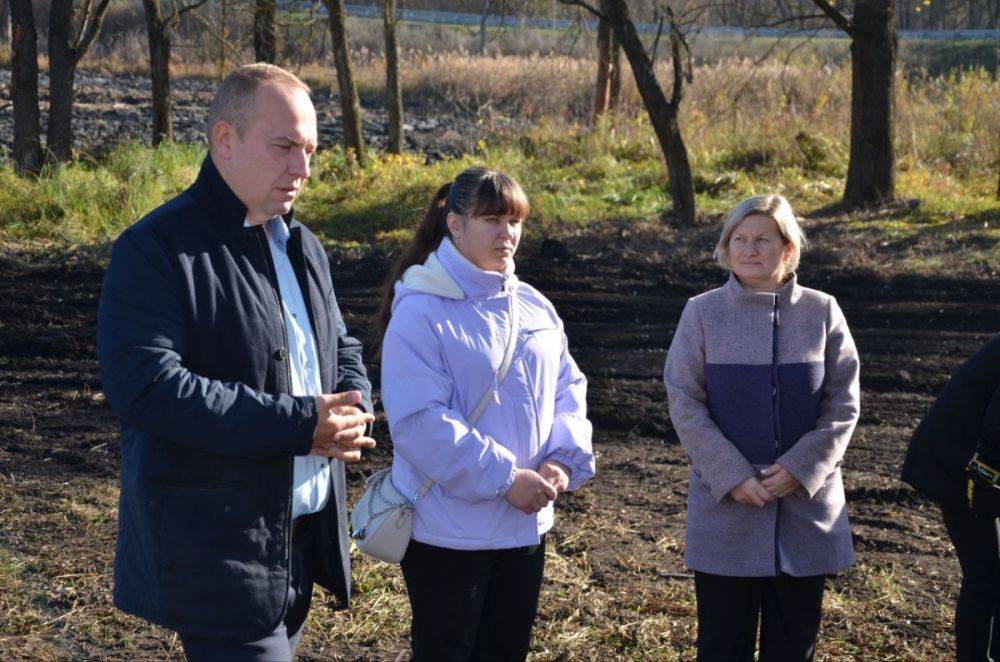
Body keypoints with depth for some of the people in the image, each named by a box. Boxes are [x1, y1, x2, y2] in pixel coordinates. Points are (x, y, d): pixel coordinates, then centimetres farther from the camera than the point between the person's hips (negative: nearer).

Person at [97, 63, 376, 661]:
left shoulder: (303, 246, 14)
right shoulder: (156, 248, -13)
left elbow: (342, 349, 23)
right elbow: (143, 386, -24)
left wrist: (350, 413, -3)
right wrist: (300, 423, -24)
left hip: (301, 540, 8)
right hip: (216, 552, -8)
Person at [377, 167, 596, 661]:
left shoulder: (535, 307, 8)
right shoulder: (420, 311, -14)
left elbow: (568, 388, 11)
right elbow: (419, 421, -21)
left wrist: (563, 458, -8)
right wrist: (504, 478, -22)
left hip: (526, 523, 6)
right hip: (448, 529, -6)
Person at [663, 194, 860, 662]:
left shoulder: (822, 312, 0)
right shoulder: (702, 313, -2)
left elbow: (843, 403, 0)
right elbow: (684, 402, -5)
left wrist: (801, 469, -13)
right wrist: (732, 477, -14)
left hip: (807, 505, 1)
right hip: (725, 508, -1)